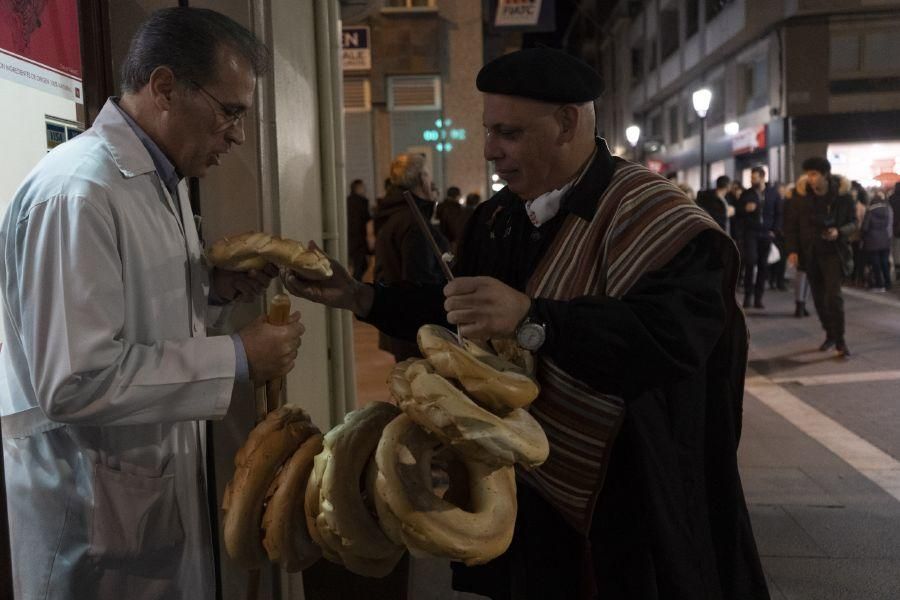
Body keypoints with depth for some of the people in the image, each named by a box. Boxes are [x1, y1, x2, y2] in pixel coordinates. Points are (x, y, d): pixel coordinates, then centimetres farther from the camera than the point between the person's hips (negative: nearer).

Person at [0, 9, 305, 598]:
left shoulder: (164, 180, 9)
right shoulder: (77, 193, -24)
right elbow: (75, 383, -28)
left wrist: (214, 289, 1)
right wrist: (236, 357, -23)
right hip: (95, 506, -9)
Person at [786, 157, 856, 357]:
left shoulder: (843, 194, -10)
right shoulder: (801, 195, -5)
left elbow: (853, 222, 0)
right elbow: (794, 225, 1)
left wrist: (840, 232, -20)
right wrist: (792, 250, -8)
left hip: (834, 252, -3)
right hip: (810, 253, 3)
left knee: (833, 296, -14)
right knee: (819, 298, 9)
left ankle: (840, 340, -3)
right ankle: (830, 335, 26)